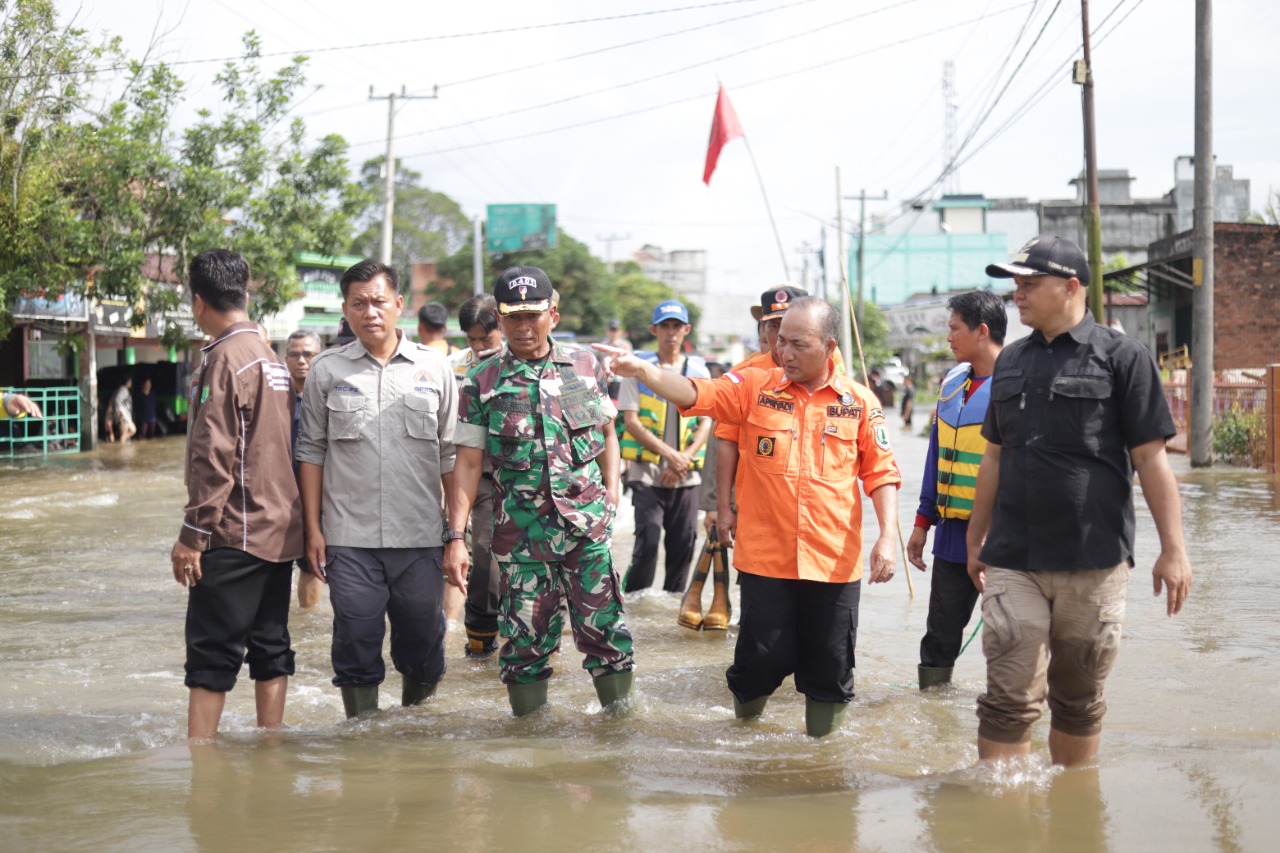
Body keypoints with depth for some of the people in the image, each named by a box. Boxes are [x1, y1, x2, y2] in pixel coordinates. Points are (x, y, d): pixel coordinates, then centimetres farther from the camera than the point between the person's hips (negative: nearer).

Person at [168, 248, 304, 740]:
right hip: (280, 530, 8)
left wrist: (192, 534, -16)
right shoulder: (271, 359, 14)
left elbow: (214, 457, -19)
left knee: (211, 653, -6)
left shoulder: (225, 359, -13)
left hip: (235, 533, -8)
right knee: (270, 648, 11)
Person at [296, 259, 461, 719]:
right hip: (350, 539, 0)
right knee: (356, 646, 1)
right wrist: (313, 529, 2)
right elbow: (312, 452, 8)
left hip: (421, 537, 1)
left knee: (423, 645, 6)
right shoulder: (326, 370, 5)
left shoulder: (433, 367, 6)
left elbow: (451, 454, 8)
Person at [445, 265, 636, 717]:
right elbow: (467, 461, 0)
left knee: (604, 628, 0)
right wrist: (456, 536, -7)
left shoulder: (585, 365, 7)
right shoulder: (482, 382, 2)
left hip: (588, 525, 1)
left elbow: (607, 432, 19)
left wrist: (611, 489, 5)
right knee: (525, 638, 3)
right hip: (521, 531, -1)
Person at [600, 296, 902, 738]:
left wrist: (887, 535, -3)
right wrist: (643, 370, -28)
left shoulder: (859, 401, 3)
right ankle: (745, 726, 33)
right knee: (764, 657, 4)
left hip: (834, 562, 1)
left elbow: (881, 473, 6)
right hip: (766, 558, -1)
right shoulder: (754, 386, 1)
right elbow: (695, 394, -11)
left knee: (830, 665, 8)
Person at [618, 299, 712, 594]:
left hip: (686, 475, 3)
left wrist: (684, 460, -8)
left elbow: (706, 422, 7)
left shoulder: (698, 369, 10)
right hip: (647, 472, -3)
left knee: (683, 545, 5)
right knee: (647, 543, -11)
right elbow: (631, 420, -4)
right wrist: (669, 454, -13)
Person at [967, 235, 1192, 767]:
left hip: (1094, 563, -3)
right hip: (1013, 561, 3)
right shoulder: (1011, 361, 14)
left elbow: (1151, 460, -4)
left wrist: (1173, 549, -8)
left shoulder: (1121, 357, -1)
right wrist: (976, 541, 21)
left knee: (1078, 699, 9)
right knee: (1009, 698, -5)